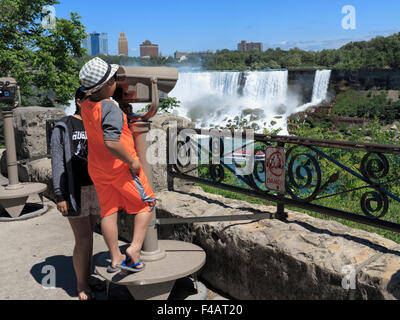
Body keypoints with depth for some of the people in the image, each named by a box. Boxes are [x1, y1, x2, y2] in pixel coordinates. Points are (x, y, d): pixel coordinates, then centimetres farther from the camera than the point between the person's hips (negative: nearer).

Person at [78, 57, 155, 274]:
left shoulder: (86, 105, 1)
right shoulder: (111, 109, -26)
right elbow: (111, 142, -37)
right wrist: (132, 161, -25)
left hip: (97, 167, 8)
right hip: (121, 167, -7)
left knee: (108, 210, 14)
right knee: (146, 204, 10)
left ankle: (115, 258, 22)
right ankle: (134, 248, -1)